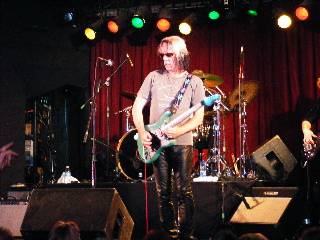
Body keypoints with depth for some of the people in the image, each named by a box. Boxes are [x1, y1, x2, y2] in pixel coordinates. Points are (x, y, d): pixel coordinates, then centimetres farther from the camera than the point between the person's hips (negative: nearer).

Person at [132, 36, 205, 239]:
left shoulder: (194, 82, 3)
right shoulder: (154, 77, 8)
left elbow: (198, 117, -1)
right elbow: (137, 106, 9)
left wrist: (179, 131, -17)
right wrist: (142, 132, -4)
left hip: (182, 142, -2)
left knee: (184, 191, -6)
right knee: (163, 192, 6)